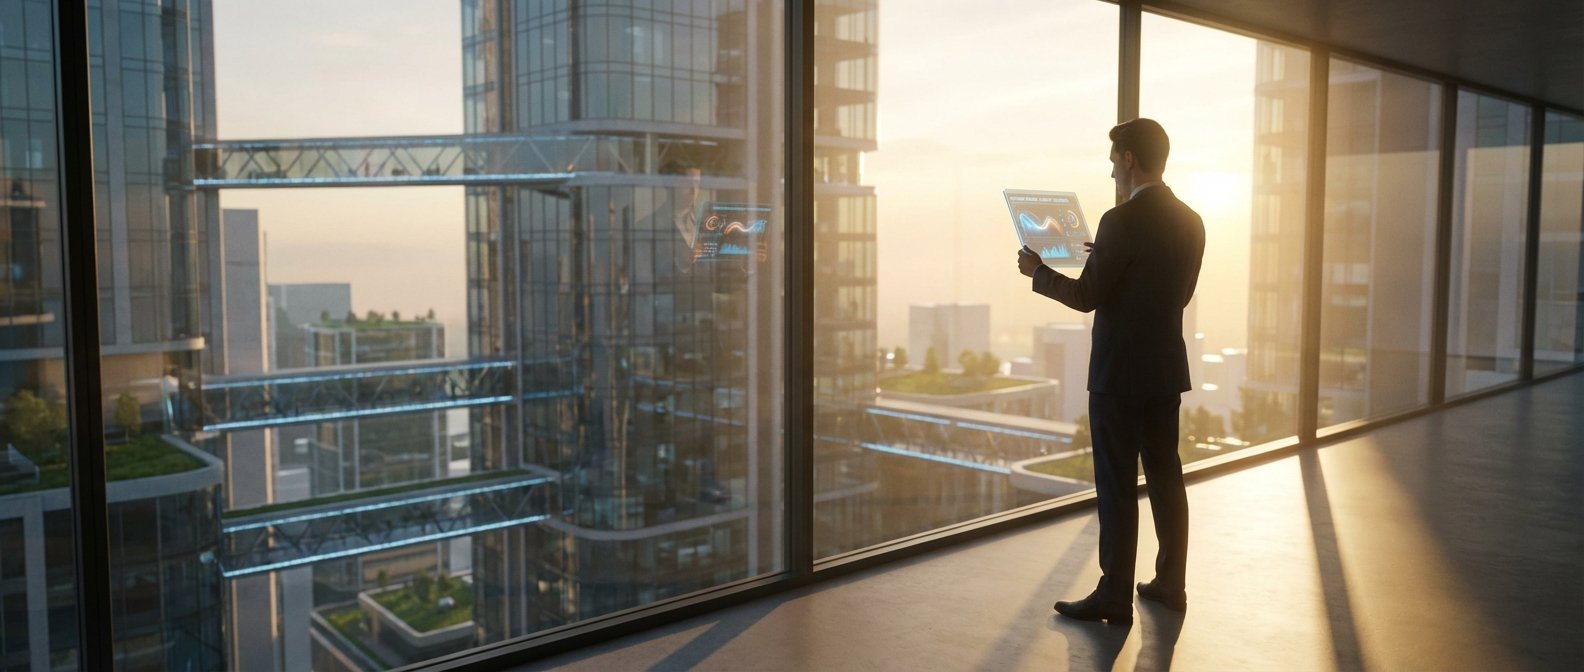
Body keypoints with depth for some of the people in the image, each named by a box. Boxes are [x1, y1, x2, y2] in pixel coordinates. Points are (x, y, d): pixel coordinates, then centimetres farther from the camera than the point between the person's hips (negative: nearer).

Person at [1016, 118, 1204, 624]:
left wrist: (1038, 272, 3)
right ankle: (1170, 583, 24)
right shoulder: (1190, 221, 7)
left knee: (1116, 486, -1)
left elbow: (1086, 297, -13)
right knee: (1165, 476, 14)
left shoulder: (1122, 221, -17)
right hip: (1167, 370, 8)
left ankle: (1114, 596, 5)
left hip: (1120, 374, -8)